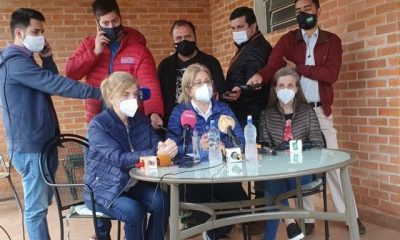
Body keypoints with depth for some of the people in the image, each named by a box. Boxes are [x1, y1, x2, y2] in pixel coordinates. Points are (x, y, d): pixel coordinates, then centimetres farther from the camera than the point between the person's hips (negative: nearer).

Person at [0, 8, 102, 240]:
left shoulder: (24, 60, 16)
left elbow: (49, 84, 16)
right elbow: (55, 85, -23)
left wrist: (48, 59, 2)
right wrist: (97, 92, -22)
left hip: (40, 142, 10)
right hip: (30, 146, -10)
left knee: (43, 202, 17)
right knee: (37, 206, -2)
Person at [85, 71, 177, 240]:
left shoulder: (141, 120, 3)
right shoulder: (98, 125, -17)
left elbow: (155, 143, -8)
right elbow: (120, 158, -29)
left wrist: (163, 147, -34)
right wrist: (156, 154, -41)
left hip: (133, 184, 5)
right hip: (103, 188, -5)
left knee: (161, 201, -22)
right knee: (134, 211, -29)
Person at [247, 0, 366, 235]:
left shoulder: (332, 40, 4)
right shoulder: (287, 40, 5)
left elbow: (331, 74, -11)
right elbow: (272, 66, -13)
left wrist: (298, 67, -11)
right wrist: (260, 75, -35)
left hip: (321, 110, 0)